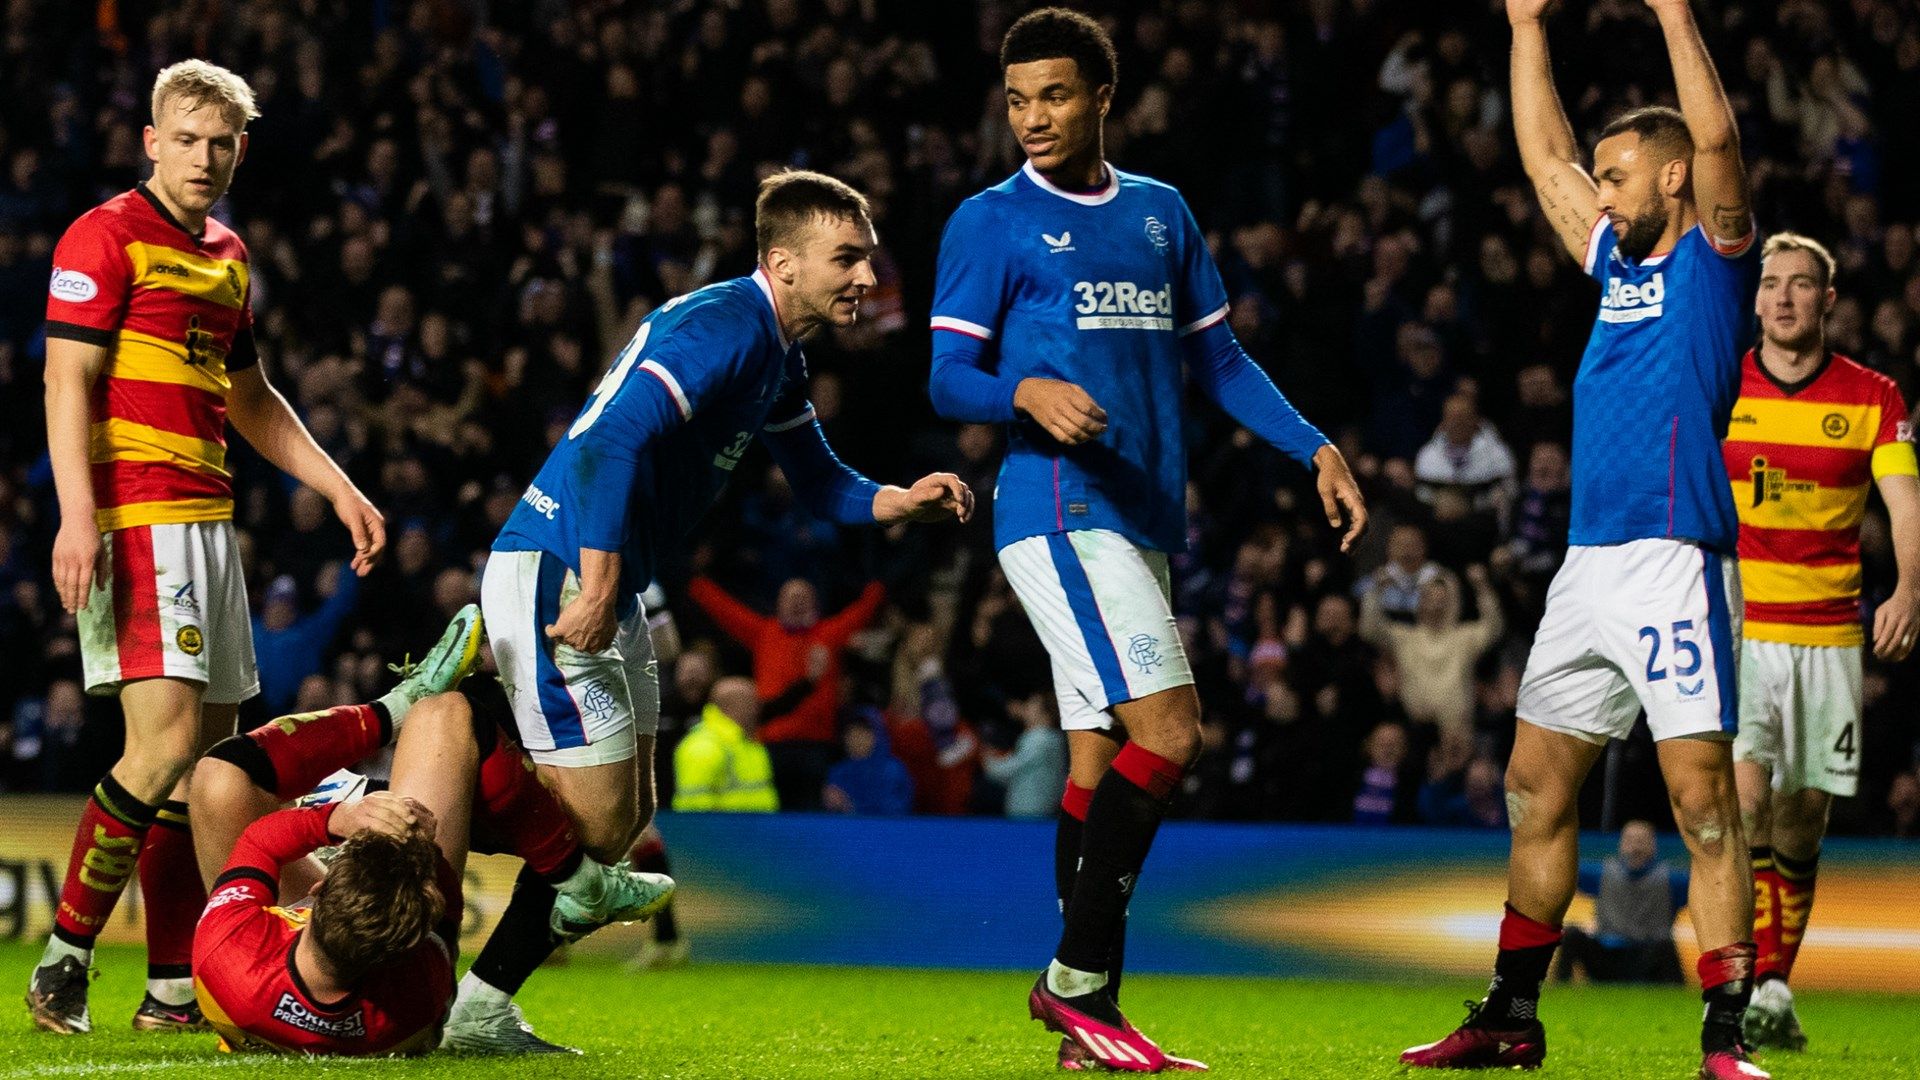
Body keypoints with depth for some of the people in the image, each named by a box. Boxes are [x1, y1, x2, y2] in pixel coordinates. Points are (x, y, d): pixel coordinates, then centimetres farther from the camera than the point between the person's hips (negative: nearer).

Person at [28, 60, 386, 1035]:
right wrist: (78, 515, -24)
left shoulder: (227, 258, 20)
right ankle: (63, 960, -11)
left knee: (209, 751, 6)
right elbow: (67, 379, -13)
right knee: (168, 734, -18)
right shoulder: (105, 237, -5)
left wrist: (340, 489, 25)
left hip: (207, 518, 9)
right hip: (135, 516, -9)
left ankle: (173, 989, 9)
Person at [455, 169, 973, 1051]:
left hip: (608, 583, 11)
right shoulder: (723, 327, -19)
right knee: (596, 821, -10)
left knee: (629, 814, 15)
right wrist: (597, 585, -33)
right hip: (554, 574, -11)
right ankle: (476, 1012, -1)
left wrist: (902, 502, 1)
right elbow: (614, 437, -30)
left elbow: (820, 483, 22)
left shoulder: (777, 357, 13)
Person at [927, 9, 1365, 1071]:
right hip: (1059, 514, -6)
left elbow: (1218, 357, 22)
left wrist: (1315, 448, 12)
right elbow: (948, 380, -5)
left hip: (1144, 519, 6)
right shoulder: (990, 222, -1)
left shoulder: (1161, 213, 16)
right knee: (1166, 729, -18)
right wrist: (1028, 393, -26)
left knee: (1101, 761, 5)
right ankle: (1078, 979, -12)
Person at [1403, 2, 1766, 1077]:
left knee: (1704, 794, -10)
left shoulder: (1713, 257, 0)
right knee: (1537, 787, 10)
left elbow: (1718, 140, -15)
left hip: (1674, 561, -8)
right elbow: (1545, 157, 28)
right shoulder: (1619, 262, 19)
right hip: (1589, 565, 8)